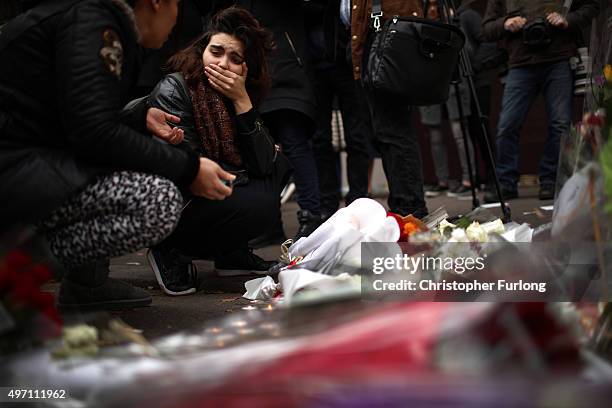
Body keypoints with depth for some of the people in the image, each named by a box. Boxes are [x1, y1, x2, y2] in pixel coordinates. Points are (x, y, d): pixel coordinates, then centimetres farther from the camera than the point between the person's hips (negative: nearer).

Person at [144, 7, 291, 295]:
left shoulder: (242, 96, 3)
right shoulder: (173, 90, -16)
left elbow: (263, 165, -10)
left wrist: (242, 101, -17)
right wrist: (243, 175, -11)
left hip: (210, 197, 8)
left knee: (279, 164, 2)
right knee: (259, 206, -25)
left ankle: (232, 253, 6)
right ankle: (170, 251, -6)